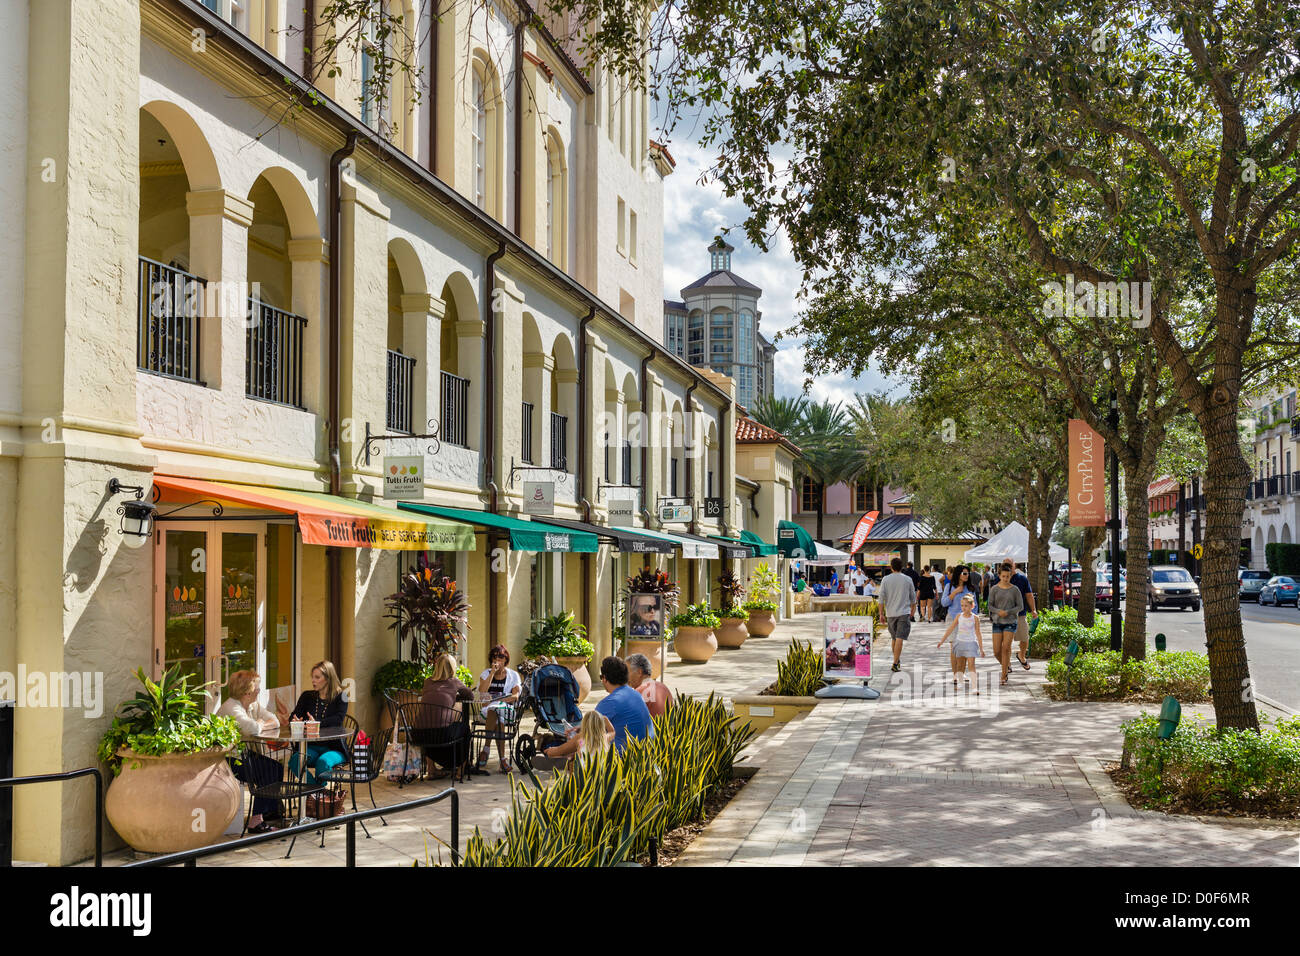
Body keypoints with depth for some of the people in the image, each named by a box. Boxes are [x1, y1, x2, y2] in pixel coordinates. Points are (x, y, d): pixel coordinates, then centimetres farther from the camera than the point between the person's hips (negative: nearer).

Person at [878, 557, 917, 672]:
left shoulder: (886, 579, -1)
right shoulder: (907, 580, 0)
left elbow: (881, 597, -2)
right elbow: (913, 597, 9)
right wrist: (913, 610, 26)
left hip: (890, 614, 2)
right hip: (904, 613, -2)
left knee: (894, 638, 18)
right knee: (899, 639, -8)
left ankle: (897, 660, 32)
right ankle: (895, 664, -16)